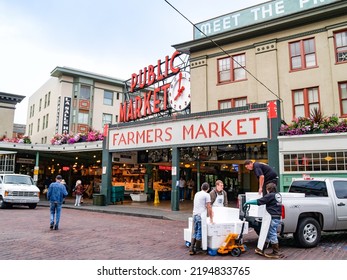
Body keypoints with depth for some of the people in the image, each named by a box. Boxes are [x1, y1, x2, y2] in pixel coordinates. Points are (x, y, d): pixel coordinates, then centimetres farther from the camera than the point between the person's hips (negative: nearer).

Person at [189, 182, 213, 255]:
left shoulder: (196, 194, 15)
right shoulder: (206, 195, -6)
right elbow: (209, 207, -9)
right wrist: (211, 218, -4)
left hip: (195, 215, 7)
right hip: (201, 216, -6)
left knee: (194, 233, 12)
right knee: (200, 233, 2)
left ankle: (192, 249, 11)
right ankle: (197, 249, 8)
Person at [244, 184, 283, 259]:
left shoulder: (270, 195, -14)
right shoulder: (278, 195, 12)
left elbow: (259, 201, -16)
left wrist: (248, 202, -8)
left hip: (273, 218, -9)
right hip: (278, 218, 9)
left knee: (272, 235, 1)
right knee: (267, 234, 15)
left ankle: (276, 253, 9)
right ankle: (262, 250, 23)